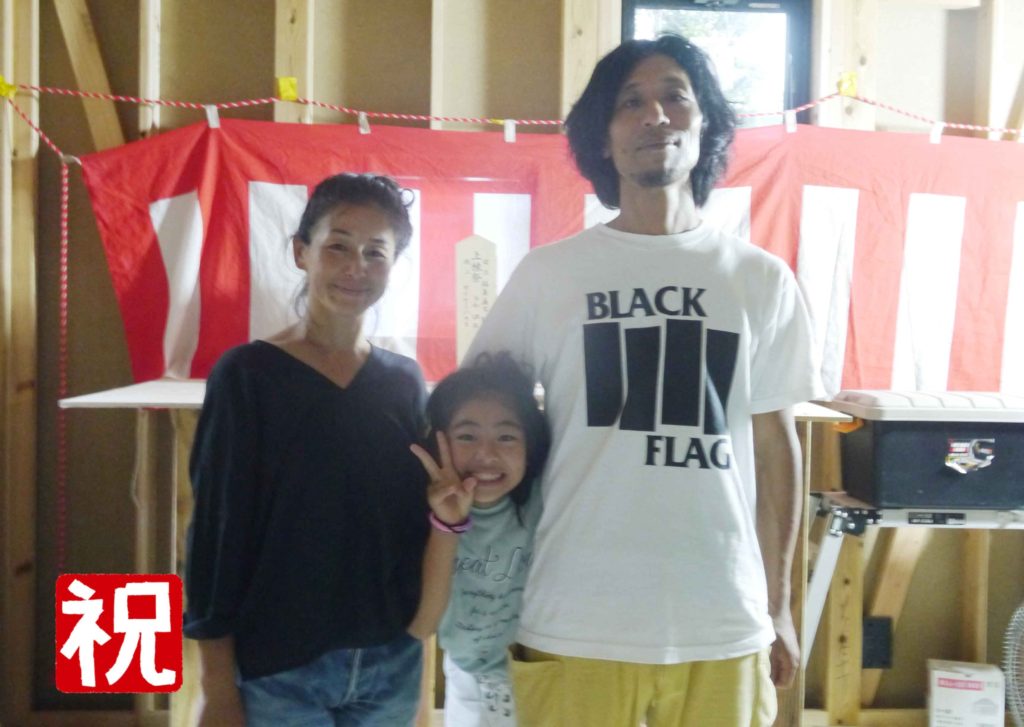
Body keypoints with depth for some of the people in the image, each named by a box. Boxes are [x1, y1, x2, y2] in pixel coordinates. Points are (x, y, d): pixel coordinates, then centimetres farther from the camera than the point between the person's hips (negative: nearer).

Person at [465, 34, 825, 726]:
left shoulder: (763, 280, 5)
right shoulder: (546, 273, 1)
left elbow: (775, 446, 9)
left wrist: (778, 606, 11)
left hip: (724, 624, 2)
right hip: (575, 623, -1)